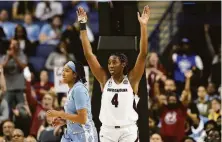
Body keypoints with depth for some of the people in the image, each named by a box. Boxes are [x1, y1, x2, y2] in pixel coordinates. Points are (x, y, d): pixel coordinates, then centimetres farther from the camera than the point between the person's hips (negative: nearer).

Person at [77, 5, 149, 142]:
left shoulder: (131, 79, -2)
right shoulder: (104, 80, 4)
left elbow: (143, 54, -10)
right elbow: (88, 54, 1)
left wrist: (143, 25, -16)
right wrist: (83, 25, -3)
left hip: (128, 130, -2)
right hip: (107, 130, 2)